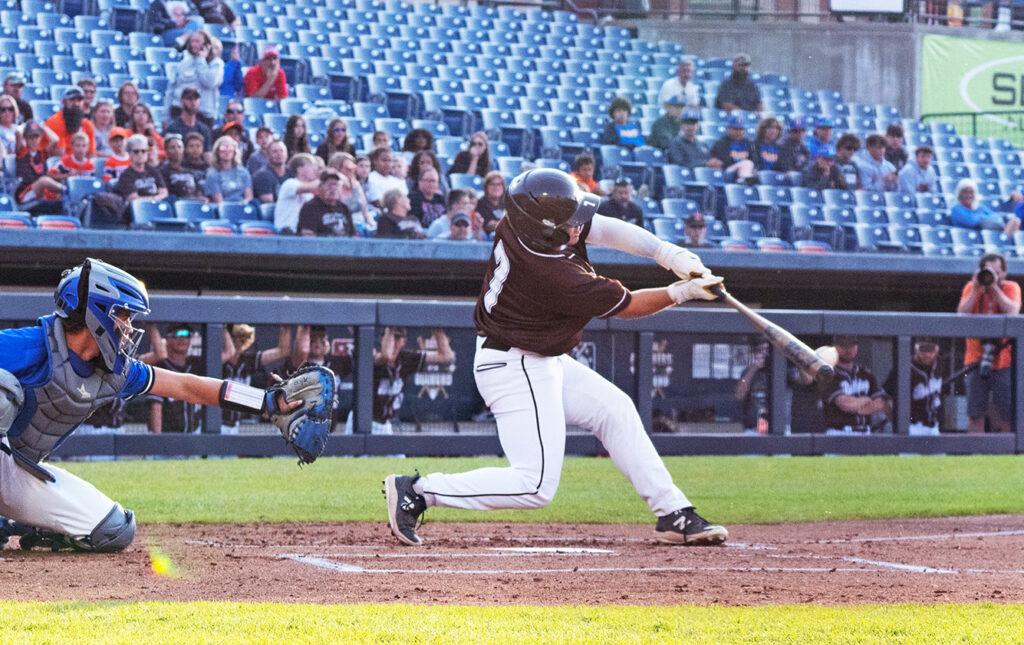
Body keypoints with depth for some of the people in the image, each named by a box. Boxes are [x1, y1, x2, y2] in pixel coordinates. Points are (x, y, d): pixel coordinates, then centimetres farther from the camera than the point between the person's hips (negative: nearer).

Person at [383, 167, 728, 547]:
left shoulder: (520, 225, -11)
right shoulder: (555, 276, -32)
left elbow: (604, 228, -3)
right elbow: (625, 306, -17)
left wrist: (669, 254, -11)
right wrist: (682, 293, -5)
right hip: (517, 370, -10)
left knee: (614, 409, 15)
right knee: (536, 486, -10)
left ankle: (673, 515, 20)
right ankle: (415, 491, -8)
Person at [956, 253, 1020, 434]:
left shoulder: (1011, 287, 3)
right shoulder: (971, 288, 6)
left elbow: (1012, 311, -15)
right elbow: (961, 314, -7)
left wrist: (994, 287, -16)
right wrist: (976, 289, -13)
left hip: (1004, 359, -1)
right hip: (977, 357, 1)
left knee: (1005, 415, -3)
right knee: (976, 415, -2)